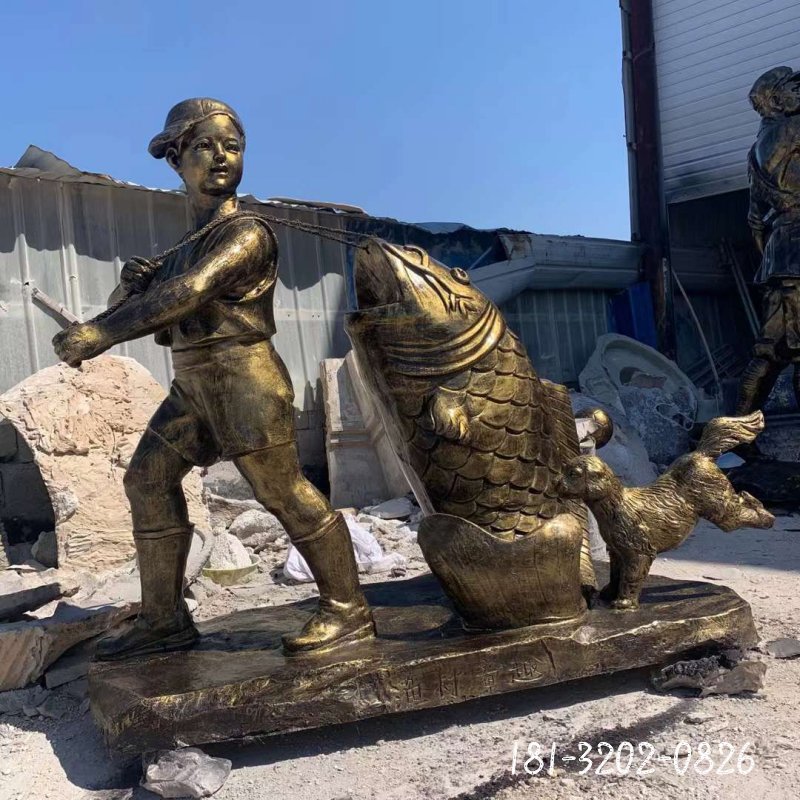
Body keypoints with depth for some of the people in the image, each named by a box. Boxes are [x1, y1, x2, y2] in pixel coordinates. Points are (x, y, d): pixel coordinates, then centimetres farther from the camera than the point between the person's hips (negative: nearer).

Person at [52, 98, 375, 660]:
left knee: (284, 491, -6)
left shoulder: (247, 232, -9)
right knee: (148, 479, 7)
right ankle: (164, 620, 14)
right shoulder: (192, 243, 17)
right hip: (194, 383, 9)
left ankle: (348, 608, 7)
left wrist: (100, 333, -24)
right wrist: (135, 285, -3)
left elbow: (188, 293, -24)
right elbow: (169, 324, 18)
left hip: (243, 378, -9)